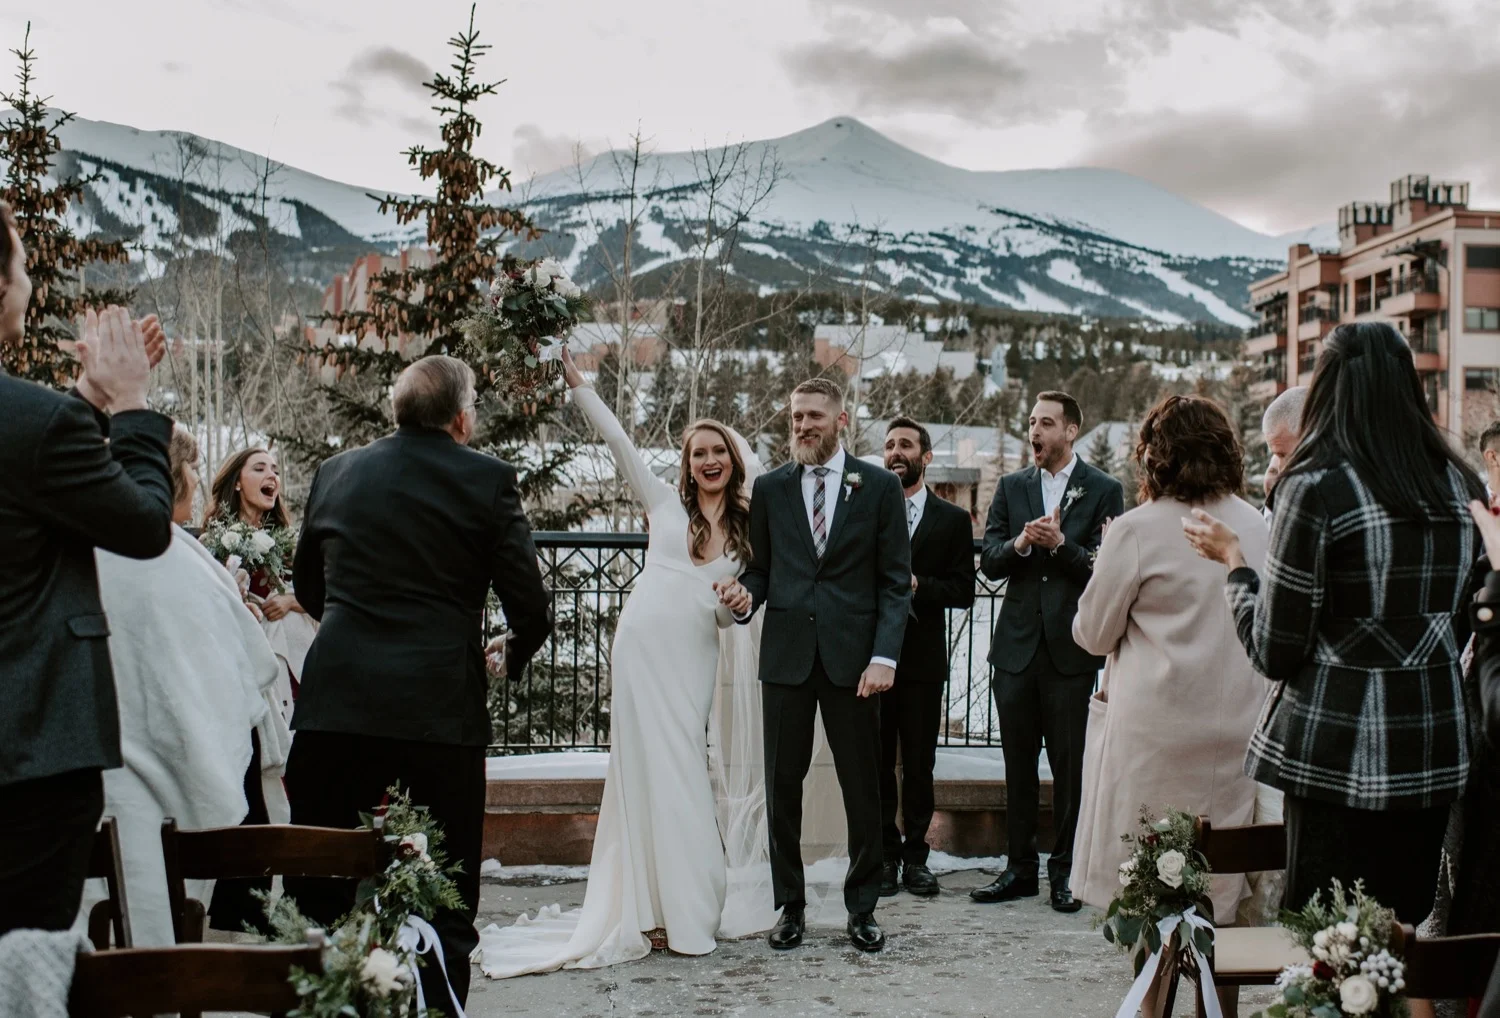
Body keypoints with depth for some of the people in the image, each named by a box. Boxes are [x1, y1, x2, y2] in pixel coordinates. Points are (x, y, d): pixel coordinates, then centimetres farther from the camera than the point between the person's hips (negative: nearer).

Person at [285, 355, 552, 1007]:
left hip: (335, 703, 3)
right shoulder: (487, 480, -1)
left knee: (319, 890, 12)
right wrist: (513, 657, 18)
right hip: (441, 707, -3)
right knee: (446, 899, 8)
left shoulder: (336, 472, 10)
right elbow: (532, 608, -3)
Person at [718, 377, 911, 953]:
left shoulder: (880, 487, 3)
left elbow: (895, 581, 1)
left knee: (863, 788, 3)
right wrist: (746, 595, -10)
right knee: (782, 786, 5)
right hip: (786, 653, 2)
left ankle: (862, 910, 16)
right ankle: (790, 907, 17)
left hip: (852, 655, -2)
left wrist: (884, 655, -10)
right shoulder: (769, 489, 10)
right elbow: (760, 566, 14)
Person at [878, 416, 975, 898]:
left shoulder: (952, 519, 6)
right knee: (877, 762, 5)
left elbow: (963, 590, 0)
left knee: (919, 764, 5)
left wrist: (918, 585, -14)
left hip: (923, 658, 0)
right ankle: (886, 853, 14)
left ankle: (915, 854, 15)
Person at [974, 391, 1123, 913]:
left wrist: (1060, 543, -20)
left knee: (1069, 765, 3)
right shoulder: (1011, 487, 10)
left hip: (1071, 649, -3)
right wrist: (1020, 543, -16)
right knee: (1018, 763, 9)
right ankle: (1020, 868, 19)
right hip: (1017, 645, 3)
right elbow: (988, 560, 4)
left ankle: (1065, 871, 13)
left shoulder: (1104, 490, 0)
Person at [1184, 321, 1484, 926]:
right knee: (1403, 930, 14)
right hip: (1436, 746, 6)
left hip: (1339, 749, -6)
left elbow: (1274, 652, -9)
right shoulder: (1460, 485, 7)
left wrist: (1233, 559, 4)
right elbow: (1460, 624, 15)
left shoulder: (1318, 486, -12)